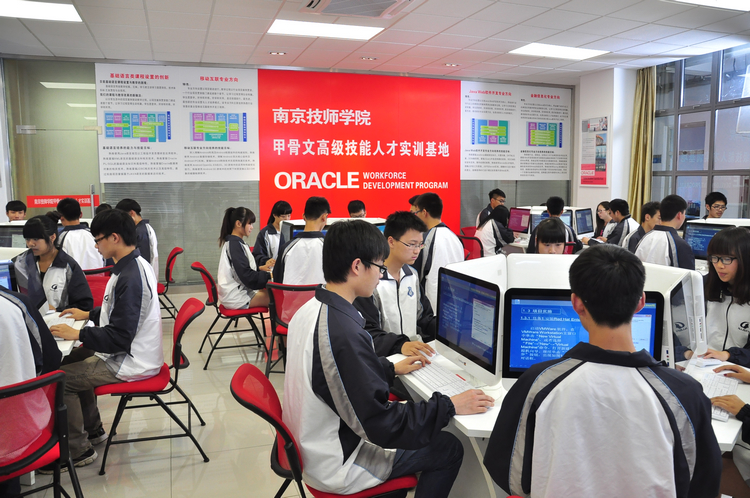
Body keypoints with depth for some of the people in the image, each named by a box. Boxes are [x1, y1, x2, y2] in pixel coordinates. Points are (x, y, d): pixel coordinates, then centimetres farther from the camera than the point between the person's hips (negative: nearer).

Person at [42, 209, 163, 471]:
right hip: (137, 352, 10)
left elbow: (118, 338, -26)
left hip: (132, 363, -10)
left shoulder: (130, 277, -27)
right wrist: (89, 314, 17)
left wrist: (77, 334, -16)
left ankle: (78, 451, 11)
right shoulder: (135, 265, 4)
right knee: (75, 359, 23)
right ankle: (92, 428, 35)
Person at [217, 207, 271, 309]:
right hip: (236, 298, -10)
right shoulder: (235, 244, -17)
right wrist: (269, 275, -15)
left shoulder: (233, 242, 14)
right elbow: (247, 276, -21)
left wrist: (260, 268, 11)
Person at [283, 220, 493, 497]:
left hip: (310, 446, 9)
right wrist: (450, 407, -18)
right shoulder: (344, 334, -32)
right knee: (450, 448, 2)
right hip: (335, 467, -9)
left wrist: (391, 369, 18)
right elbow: (381, 425, -28)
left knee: (405, 412, 24)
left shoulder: (308, 310, -3)